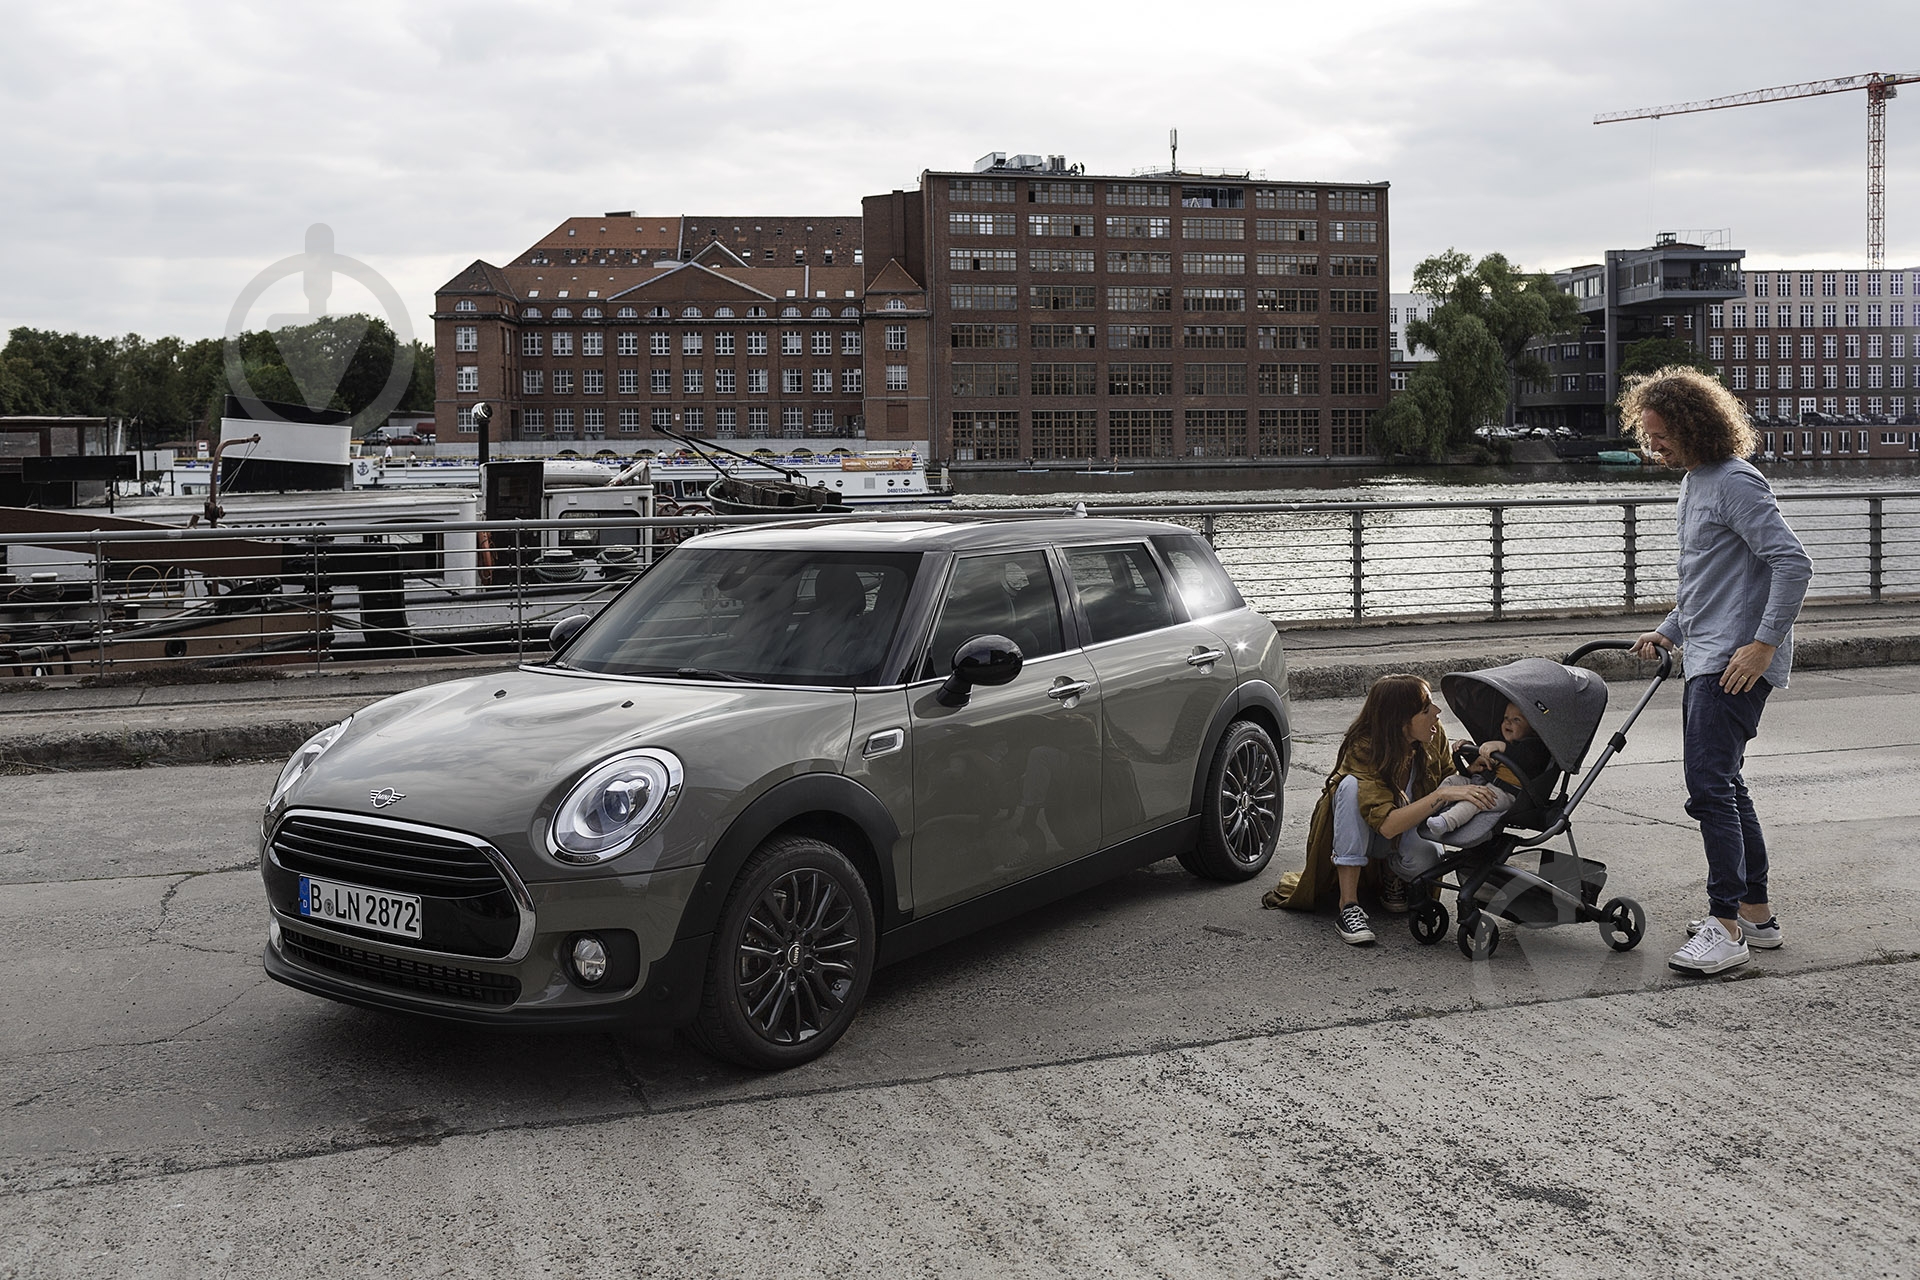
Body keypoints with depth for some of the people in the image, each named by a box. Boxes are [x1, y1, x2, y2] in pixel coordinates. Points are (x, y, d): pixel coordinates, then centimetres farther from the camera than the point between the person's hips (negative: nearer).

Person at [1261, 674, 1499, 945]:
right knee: (1352, 785, -36)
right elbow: (1387, 825, -42)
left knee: (1426, 857, -33)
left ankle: (1392, 877, 6)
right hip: (1358, 829, -3)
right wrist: (1443, 795, -49)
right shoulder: (1362, 749, -32)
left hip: (1409, 827, 3)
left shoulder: (1432, 736, -18)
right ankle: (1348, 904, -33)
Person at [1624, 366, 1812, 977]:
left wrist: (1764, 642, -24)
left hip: (1737, 664, -11)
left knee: (1709, 786, -14)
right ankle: (1756, 913, 23)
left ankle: (1726, 926, -11)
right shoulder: (1694, 482, 17)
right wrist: (1668, 631, 21)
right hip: (1707, 660, 11)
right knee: (1725, 788, 14)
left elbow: (1794, 563, -21)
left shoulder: (1735, 483, -14)